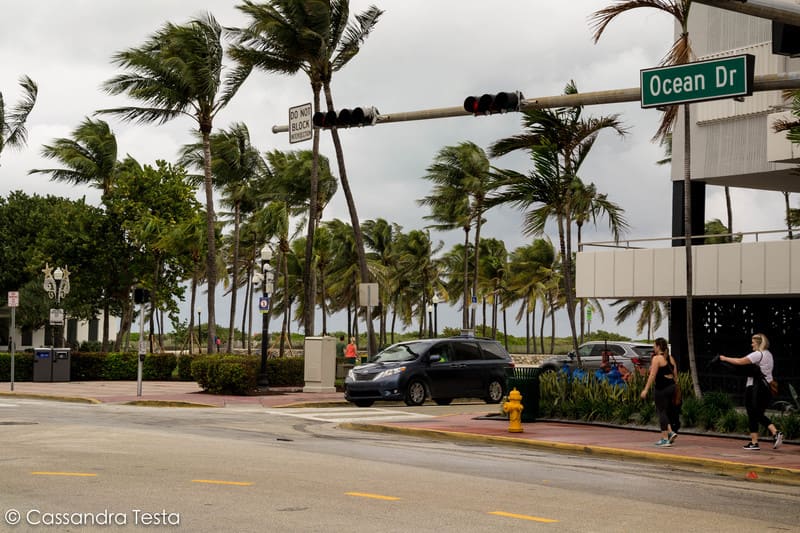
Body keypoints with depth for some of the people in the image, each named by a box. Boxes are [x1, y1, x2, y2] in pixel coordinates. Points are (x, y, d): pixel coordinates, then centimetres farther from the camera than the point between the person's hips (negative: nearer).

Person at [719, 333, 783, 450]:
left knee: (752, 415, -1)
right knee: (760, 415, 16)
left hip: (754, 388, -9)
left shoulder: (758, 354, -13)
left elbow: (740, 361, -16)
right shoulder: (768, 354, 15)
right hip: (765, 387, 9)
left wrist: (725, 358, -8)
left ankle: (754, 443, 2)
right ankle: (775, 433, -1)